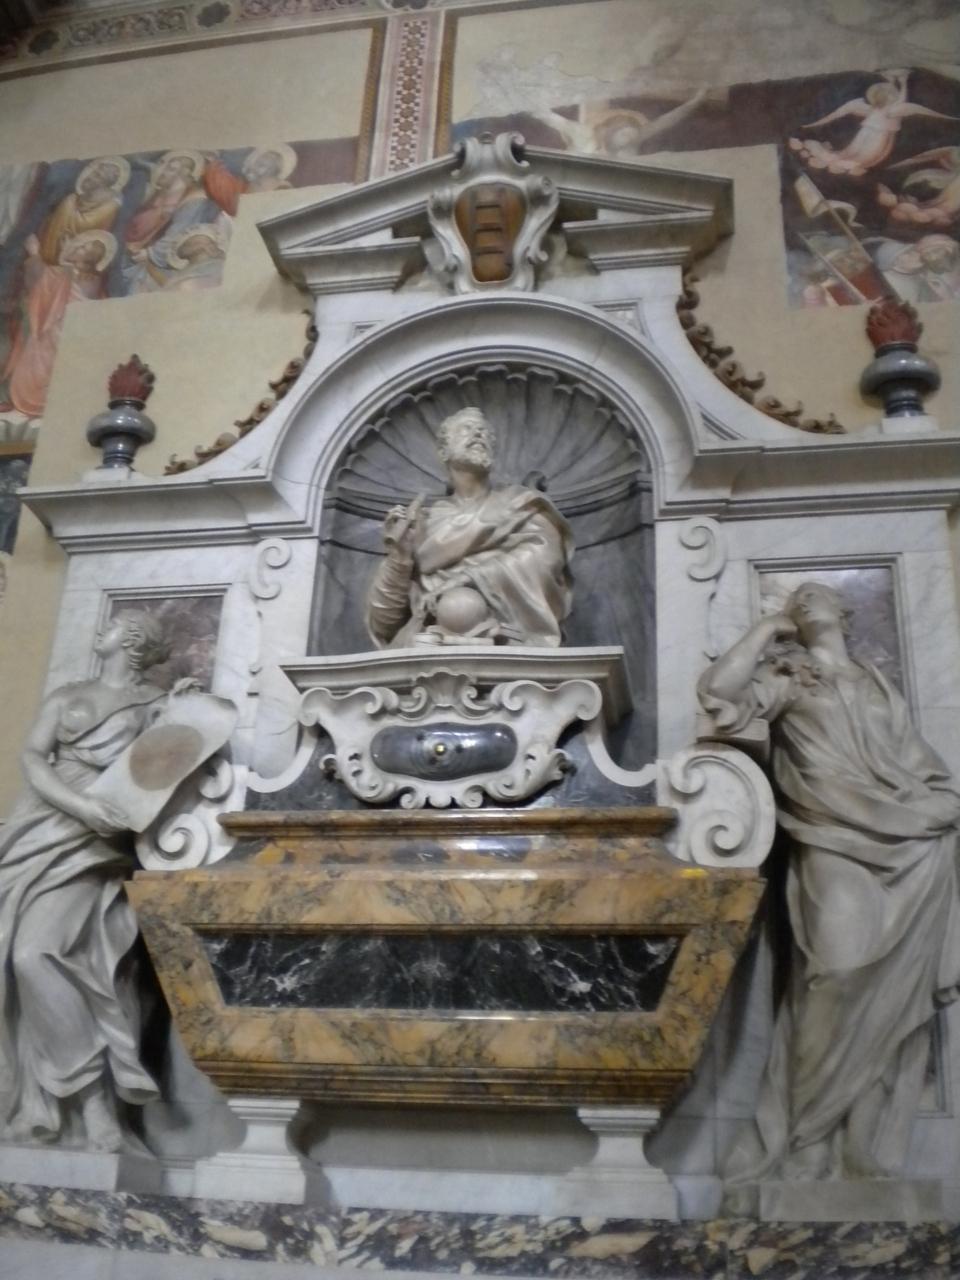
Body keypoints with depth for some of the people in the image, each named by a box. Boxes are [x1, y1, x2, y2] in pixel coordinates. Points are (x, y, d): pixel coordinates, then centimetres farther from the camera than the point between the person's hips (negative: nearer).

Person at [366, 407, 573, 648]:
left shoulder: (521, 506, 19)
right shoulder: (425, 520, 19)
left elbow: (542, 555, -3)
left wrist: (468, 578, -11)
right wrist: (398, 556, -4)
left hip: (504, 642, 0)